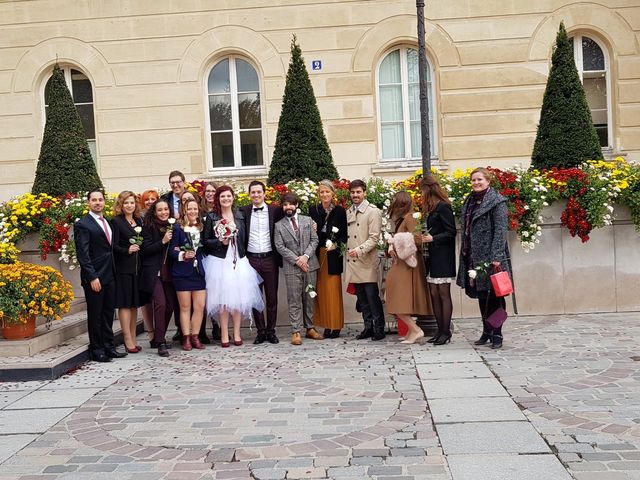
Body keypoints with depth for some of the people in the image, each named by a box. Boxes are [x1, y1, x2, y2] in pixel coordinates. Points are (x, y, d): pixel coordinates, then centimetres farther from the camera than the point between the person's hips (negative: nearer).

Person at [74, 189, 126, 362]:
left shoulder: (108, 222, 14)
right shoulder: (83, 225, -8)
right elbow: (83, 254, -13)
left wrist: (114, 273, 9)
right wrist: (92, 277, -18)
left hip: (110, 276, 7)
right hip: (94, 278, -7)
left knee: (108, 313, 12)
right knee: (95, 314, 3)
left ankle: (109, 347, 21)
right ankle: (97, 350, 12)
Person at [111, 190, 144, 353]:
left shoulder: (139, 221, 14)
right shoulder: (116, 222, -5)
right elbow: (113, 246, -10)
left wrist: (139, 247, 0)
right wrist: (127, 250, -24)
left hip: (137, 268, 6)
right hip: (123, 268, -6)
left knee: (134, 303, 10)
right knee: (125, 304, -2)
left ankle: (133, 339, 17)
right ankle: (128, 341, 2)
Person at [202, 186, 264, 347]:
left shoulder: (240, 216, 10)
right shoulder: (212, 217, 1)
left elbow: (244, 239, 12)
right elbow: (206, 241, 1)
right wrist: (221, 242, -13)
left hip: (239, 261, 3)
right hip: (219, 261, -3)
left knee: (239, 297, 2)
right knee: (222, 298, -3)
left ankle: (237, 333, 12)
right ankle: (224, 334, 5)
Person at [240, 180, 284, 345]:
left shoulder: (275, 210, 2)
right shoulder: (243, 211, 3)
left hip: (270, 259, 0)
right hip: (252, 259, 1)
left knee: (272, 297, 5)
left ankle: (271, 331, 16)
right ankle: (261, 331, 16)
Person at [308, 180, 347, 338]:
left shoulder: (340, 211, 1)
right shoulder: (313, 210, 7)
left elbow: (344, 235, 2)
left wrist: (336, 245, -14)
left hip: (333, 255, -2)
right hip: (318, 255, 2)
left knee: (333, 291, -1)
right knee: (321, 291, 3)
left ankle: (336, 326, 6)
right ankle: (326, 326, 10)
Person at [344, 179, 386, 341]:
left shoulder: (373, 211, -6)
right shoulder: (348, 212, 14)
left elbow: (374, 238, -12)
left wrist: (360, 250, -22)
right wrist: (348, 251, 7)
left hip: (367, 262, -6)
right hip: (353, 262, 6)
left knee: (372, 296, -4)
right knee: (361, 297, 11)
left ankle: (379, 328, 6)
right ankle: (368, 327, 20)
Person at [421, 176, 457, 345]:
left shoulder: (443, 207, -11)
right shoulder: (432, 208, 17)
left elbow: (451, 232, -14)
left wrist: (433, 238, -19)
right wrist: (426, 237, 5)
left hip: (443, 257, -9)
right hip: (434, 256, 9)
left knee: (443, 294, -4)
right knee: (434, 294, 7)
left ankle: (446, 332, 2)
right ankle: (440, 330, 13)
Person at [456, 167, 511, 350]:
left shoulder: (497, 201, -7)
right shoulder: (470, 201, 16)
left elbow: (500, 230, -14)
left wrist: (496, 257, -20)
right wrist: (465, 254, 14)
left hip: (490, 257, -7)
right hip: (474, 257, 7)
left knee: (494, 295, -1)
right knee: (481, 295, 13)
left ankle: (497, 334, 7)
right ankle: (486, 331, 23)